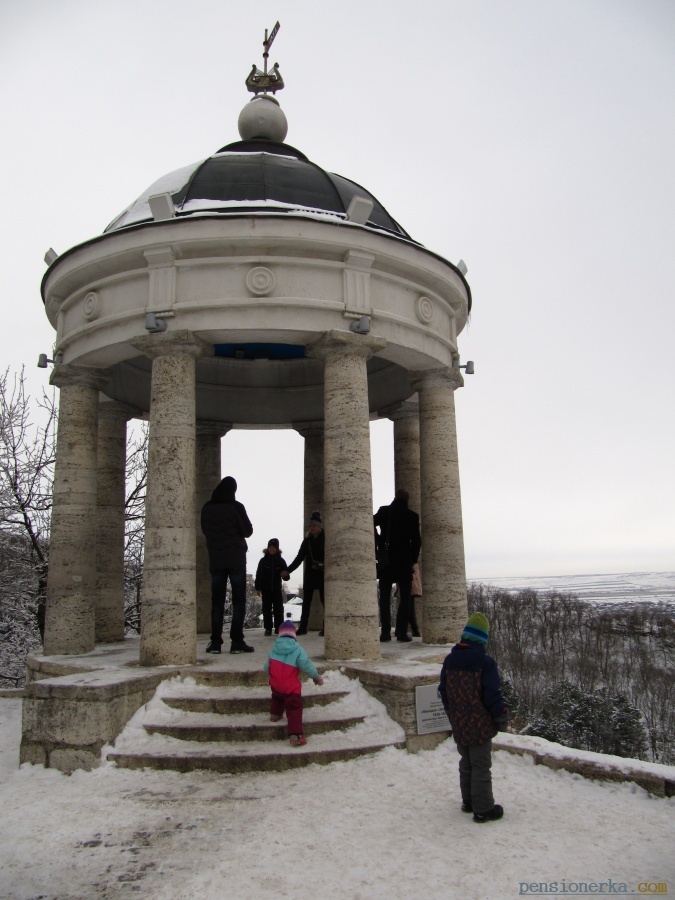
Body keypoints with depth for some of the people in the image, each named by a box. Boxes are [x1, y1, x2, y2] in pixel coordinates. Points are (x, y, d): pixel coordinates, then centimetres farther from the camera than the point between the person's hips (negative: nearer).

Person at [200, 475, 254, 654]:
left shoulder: (207, 508, 3)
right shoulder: (236, 507, -9)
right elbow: (248, 531, -3)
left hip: (215, 560, 3)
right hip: (236, 559, -3)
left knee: (217, 600, 7)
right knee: (238, 600, 1)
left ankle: (215, 641, 4)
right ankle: (237, 641, -3)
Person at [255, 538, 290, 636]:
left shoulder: (281, 561, 1)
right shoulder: (263, 560, -1)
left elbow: (286, 577, 3)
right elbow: (258, 575, -2)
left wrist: (285, 575, -21)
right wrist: (258, 587, -9)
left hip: (277, 589, 1)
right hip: (266, 589, -1)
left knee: (278, 608, 1)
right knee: (267, 609, 1)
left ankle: (278, 628, 9)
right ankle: (268, 628, 5)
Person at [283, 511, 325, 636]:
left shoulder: (326, 539, -2)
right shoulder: (307, 540, 9)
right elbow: (299, 557, 9)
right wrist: (288, 570, 2)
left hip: (322, 574, -4)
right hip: (309, 574, 4)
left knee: (324, 599, 0)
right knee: (306, 601, 3)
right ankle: (303, 627, 6)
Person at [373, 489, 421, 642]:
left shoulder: (384, 511, 2)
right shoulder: (412, 516, 0)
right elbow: (416, 540, -1)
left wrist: (378, 544, 2)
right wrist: (413, 559, 9)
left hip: (386, 559, 1)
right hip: (404, 560, -1)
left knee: (385, 597, 6)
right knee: (405, 597, 5)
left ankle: (385, 632, 0)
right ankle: (402, 632, -3)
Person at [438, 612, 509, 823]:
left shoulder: (449, 661, 0)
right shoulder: (485, 663, -19)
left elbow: (444, 691, 8)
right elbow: (493, 694, -17)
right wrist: (501, 716, -2)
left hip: (459, 725, 6)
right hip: (480, 725, -6)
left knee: (466, 764, 21)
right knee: (481, 767, 4)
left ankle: (468, 802, 32)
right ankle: (483, 809, 12)